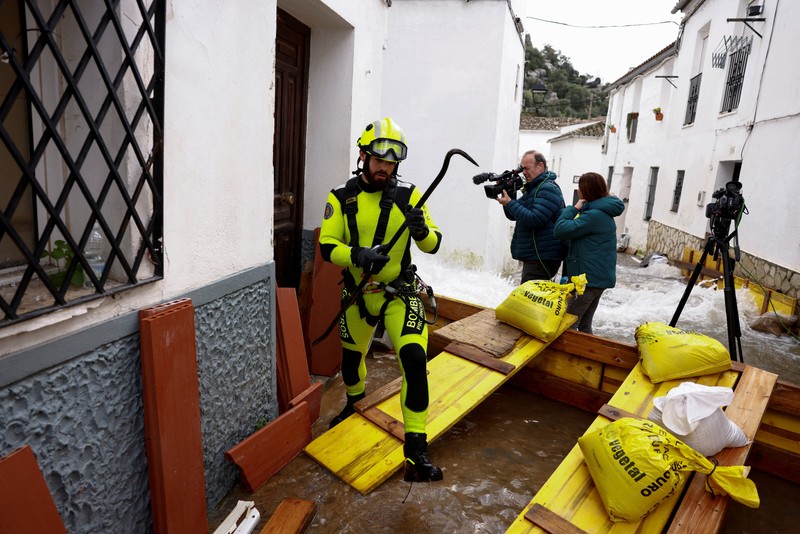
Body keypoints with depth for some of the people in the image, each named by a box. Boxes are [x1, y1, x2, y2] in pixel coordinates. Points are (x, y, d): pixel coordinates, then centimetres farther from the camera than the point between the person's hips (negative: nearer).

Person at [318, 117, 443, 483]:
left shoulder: (408, 195, -4)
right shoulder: (341, 198, -5)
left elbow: (433, 245, -3)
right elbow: (327, 245, -11)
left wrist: (422, 231, -26)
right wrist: (357, 255, -31)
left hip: (400, 293, -1)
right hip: (357, 295, 2)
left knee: (414, 360, -18)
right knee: (351, 357, 21)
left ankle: (416, 448, -5)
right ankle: (355, 404, 55)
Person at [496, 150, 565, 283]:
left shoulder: (548, 189, -13)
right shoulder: (532, 189, 18)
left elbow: (535, 220, -24)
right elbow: (513, 216, 17)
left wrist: (509, 203, -18)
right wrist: (507, 196, 1)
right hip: (532, 257, 10)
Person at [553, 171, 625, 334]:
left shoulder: (594, 215, -18)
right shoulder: (603, 212, 14)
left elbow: (561, 229, -21)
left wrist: (573, 209, -9)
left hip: (590, 278, -10)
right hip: (598, 277, 10)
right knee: (584, 324, 17)